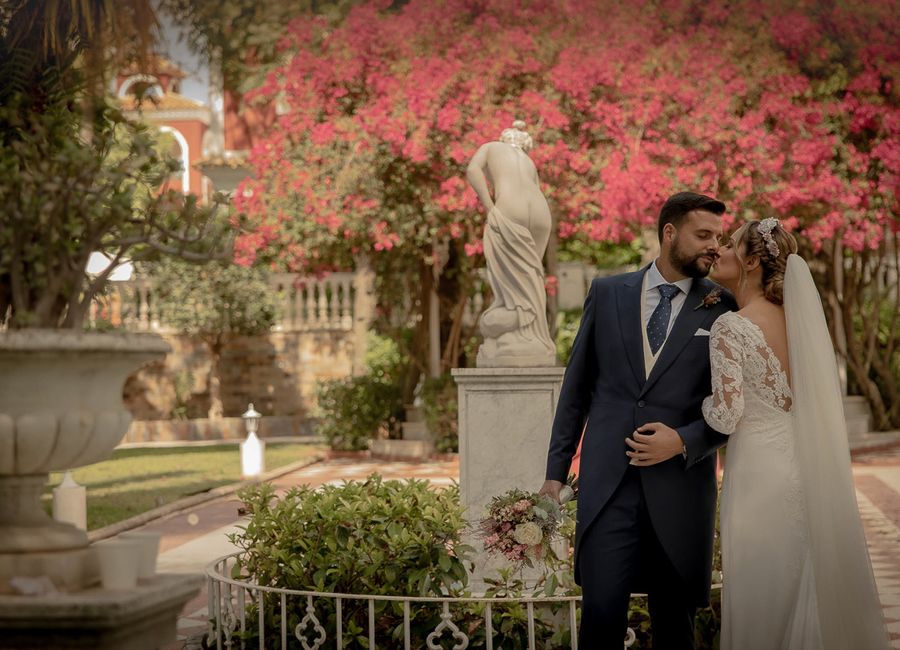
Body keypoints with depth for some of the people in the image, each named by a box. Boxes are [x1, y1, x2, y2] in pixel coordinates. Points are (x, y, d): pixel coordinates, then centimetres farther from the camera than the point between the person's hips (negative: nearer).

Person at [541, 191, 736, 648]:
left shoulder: (722, 309, 3)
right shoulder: (607, 293, 7)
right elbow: (577, 385, 11)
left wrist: (683, 441, -12)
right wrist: (556, 470, 9)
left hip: (679, 487, 0)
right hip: (607, 484, 0)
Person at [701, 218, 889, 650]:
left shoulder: (730, 328, -14)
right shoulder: (795, 317, 7)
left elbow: (727, 415, -20)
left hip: (761, 471, -7)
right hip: (808, 467, 7)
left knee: (760, 602, 3)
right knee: (806, 594, 15)